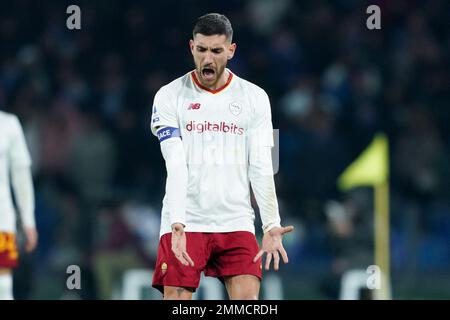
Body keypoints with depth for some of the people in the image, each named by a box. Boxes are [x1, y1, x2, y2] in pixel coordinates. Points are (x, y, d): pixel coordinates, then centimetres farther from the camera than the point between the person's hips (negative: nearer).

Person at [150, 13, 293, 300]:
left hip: (236, 223, 1)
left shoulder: (255, 98, 6)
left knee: (248, 302, -11)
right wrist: (177, 224, -21)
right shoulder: (170, 96, 1)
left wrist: (271, 225, -10)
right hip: (185, 223, -1)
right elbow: (175, 165, -9)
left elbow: (261, 167, 2)